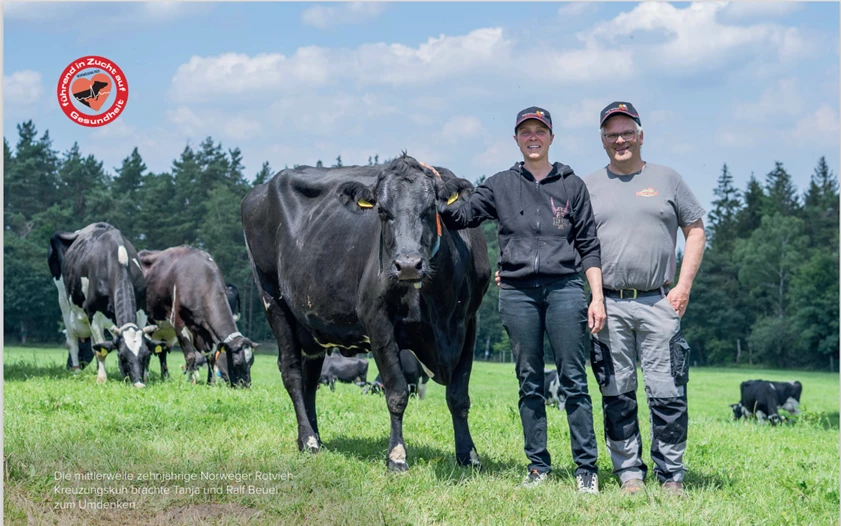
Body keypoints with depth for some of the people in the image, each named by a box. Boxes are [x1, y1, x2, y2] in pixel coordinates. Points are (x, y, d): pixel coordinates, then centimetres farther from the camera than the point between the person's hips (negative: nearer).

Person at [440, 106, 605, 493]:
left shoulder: (572, 185, 11)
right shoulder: (501, 185, 14)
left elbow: (589, 246, 9)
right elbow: (459, 214, 4)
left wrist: (597, 298, 1)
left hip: (565, 288, -2)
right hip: (517, 291, 2)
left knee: (574, 380, -4)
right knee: (529, 383, 5)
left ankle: (586, 468, 0)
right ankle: (538, 466, 13)